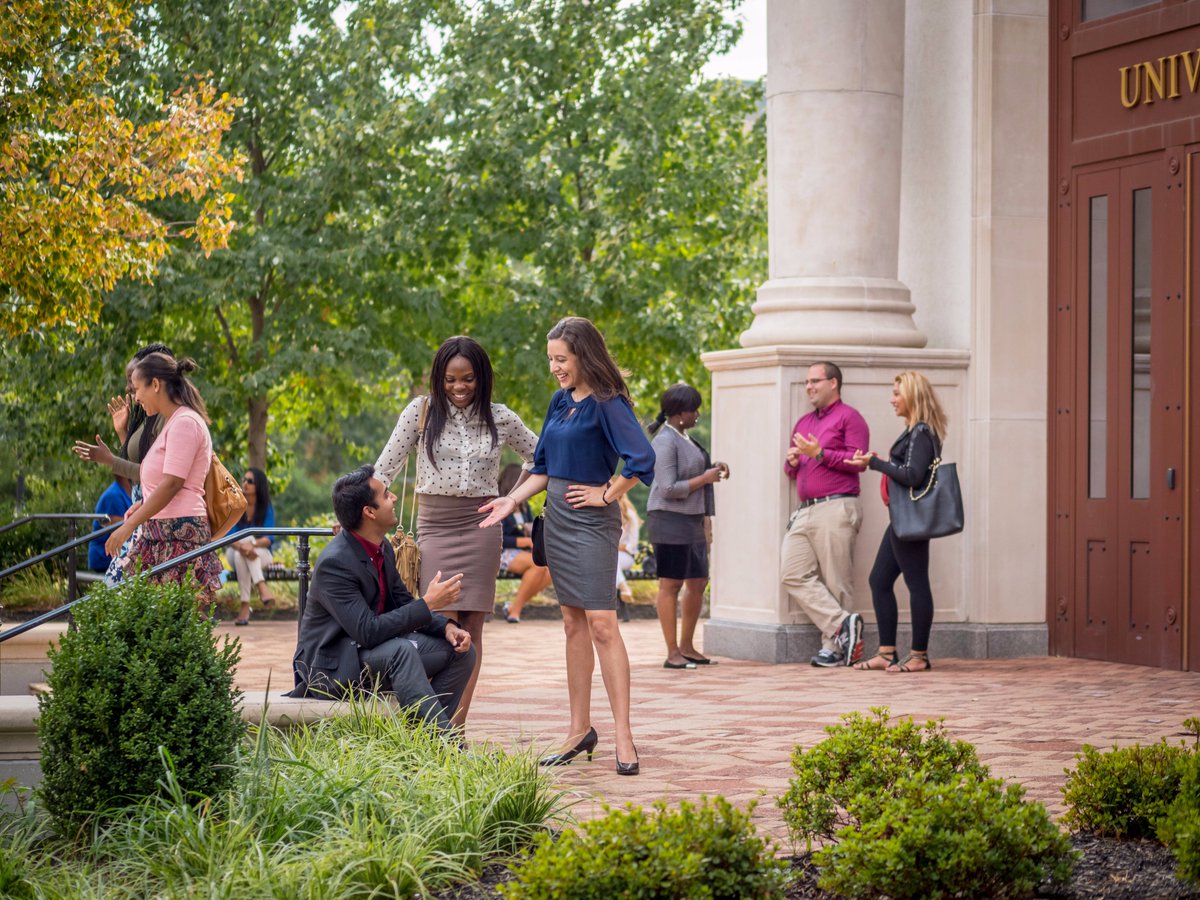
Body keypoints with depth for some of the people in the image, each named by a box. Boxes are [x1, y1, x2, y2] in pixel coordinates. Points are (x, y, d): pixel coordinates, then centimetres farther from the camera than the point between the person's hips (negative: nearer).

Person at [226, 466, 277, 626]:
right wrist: (240, 546, -37)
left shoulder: (267, 509, -4)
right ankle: (261, 587, -44)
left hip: (262, 554, -1)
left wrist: (252, 544, -37)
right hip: (234, 552, 1)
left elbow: (269, 539, -15)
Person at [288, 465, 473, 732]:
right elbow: (367, 631, -29)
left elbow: (402, 603, 14)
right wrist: (428, 604, -25)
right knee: (401, 650, -36)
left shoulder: (383, 549, 4)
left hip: (370, 649, 9)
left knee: (461, 650, -2)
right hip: (331, 665, -9)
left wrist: (446, 626, -6)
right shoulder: (333, 563, -24)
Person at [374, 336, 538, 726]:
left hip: (480, 525, 2)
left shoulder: (499, 418, 6)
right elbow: (386, 467, 1)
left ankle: (456, 726, -1)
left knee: (471, 628, -2)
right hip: (435, 526, -1)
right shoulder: (422, 412, 2)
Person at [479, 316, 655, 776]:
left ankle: (623, 736, -10)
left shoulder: (607, 404, -13)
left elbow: (642, 459, -24)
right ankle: (580, 729, 15)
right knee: (573, 623, 10)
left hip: (591, 523, -8)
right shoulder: (560, 401, 12)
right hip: (557, 520, 8)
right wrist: (512, 500, 9)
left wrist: (606, 494, -14)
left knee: (601, 624, -11)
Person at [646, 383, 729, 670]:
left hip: (692, 520, 10)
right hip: (669, 519, -10)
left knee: (698, 583, 12)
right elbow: (668, 488, -20)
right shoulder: (665, 441, -15)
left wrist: (712, 468, 7)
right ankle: (673, 653, -1)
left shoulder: (685, 437, 14)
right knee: (671, 584, -4)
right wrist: (705, 478, -14)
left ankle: (687, 646, 21)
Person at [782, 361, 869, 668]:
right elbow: (791, 470, 30)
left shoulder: (848, 417, 0)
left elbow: (858, 461, -12)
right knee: (795, 575, -6)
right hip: (805, 512, 8)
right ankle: (843, 623, -9)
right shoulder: (803, 422, 24)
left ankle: (834, 646, -2)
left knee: (836, 582, -5)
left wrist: (819, 453, -14)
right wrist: (792, 462, 7)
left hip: (837, 508, -8)